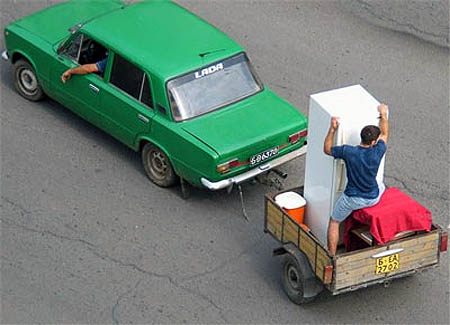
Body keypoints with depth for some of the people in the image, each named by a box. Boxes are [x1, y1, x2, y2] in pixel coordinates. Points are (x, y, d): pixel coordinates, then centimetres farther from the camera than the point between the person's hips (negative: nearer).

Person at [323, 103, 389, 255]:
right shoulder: (377, 152, -21)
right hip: (373, 199, 2)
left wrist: (332, 129, -9)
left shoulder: (348, 151, -25)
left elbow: (327, 149, -6)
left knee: (334, 222, 20)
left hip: (352, 199, -2)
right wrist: (384, 115, 13)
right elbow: (385, 134, 2)